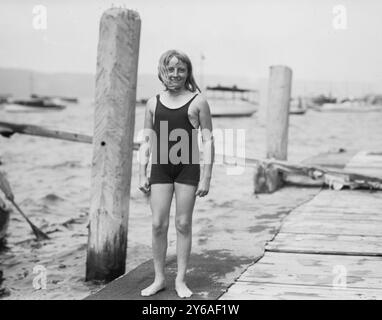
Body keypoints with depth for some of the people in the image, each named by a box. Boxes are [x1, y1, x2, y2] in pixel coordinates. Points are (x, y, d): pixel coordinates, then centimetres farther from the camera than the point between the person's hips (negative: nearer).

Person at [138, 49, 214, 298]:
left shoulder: (198, 102, -1)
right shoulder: (154, 103, 8)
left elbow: (208, 140, -2)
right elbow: (147, 141, 12)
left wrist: (206, 177, -7)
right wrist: (142, 174, 6)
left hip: (188, 168, -2)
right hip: (160, 168, 3)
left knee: (184, 224, 2)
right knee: (158, 224, 1)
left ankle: (181, 280, 12)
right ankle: (159, 278, 13)